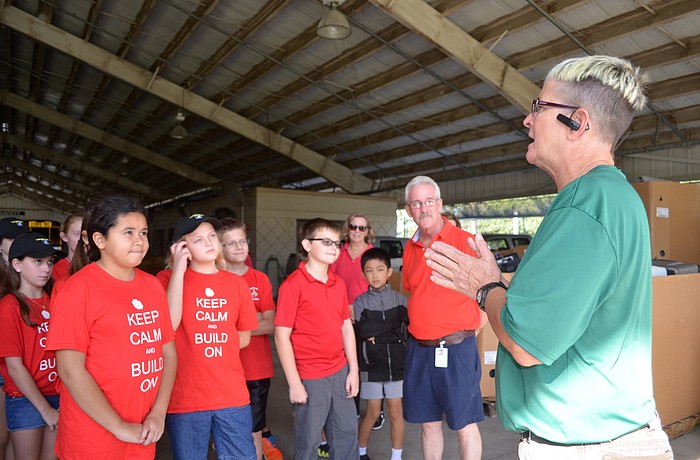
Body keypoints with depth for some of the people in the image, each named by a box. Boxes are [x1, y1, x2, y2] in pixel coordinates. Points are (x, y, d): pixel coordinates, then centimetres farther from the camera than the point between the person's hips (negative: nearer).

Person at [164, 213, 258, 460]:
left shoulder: (237, 284, 4)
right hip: (186, 397, -2)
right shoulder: (169, 279, -3)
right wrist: (179, 267, -18)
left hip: (232, 395, 2)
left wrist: (212, 346, -1)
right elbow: (169, 324, -21)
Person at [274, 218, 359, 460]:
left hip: (340, 372, 6)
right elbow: (282, 336, -15)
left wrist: (353, 370, 6)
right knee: (309, 441, 11)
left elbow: (346, 327, 10)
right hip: (310, 378, -6)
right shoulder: (293, 284, -14)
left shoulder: (338, 283, 5)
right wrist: (294, 383, -15)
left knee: (348, 433, 18)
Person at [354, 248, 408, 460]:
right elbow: (362, 331, -16)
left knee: (396, 411, 9)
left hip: (397, 363, 1)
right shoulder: (361, 301, -3)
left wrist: (377, 335, -16)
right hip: (372, 364, -1)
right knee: (373, 412, 9)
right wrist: (393, 329, -16)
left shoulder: (399, 299, 0)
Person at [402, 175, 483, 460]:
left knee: (464, 425, 7)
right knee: (428, 422, 17)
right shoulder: (410, 249, 8)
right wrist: (421, 325, 11)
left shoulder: (465, 241, -9)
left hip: (455, 348, -5)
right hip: (419, 349, 5)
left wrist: (462, 330, -8)